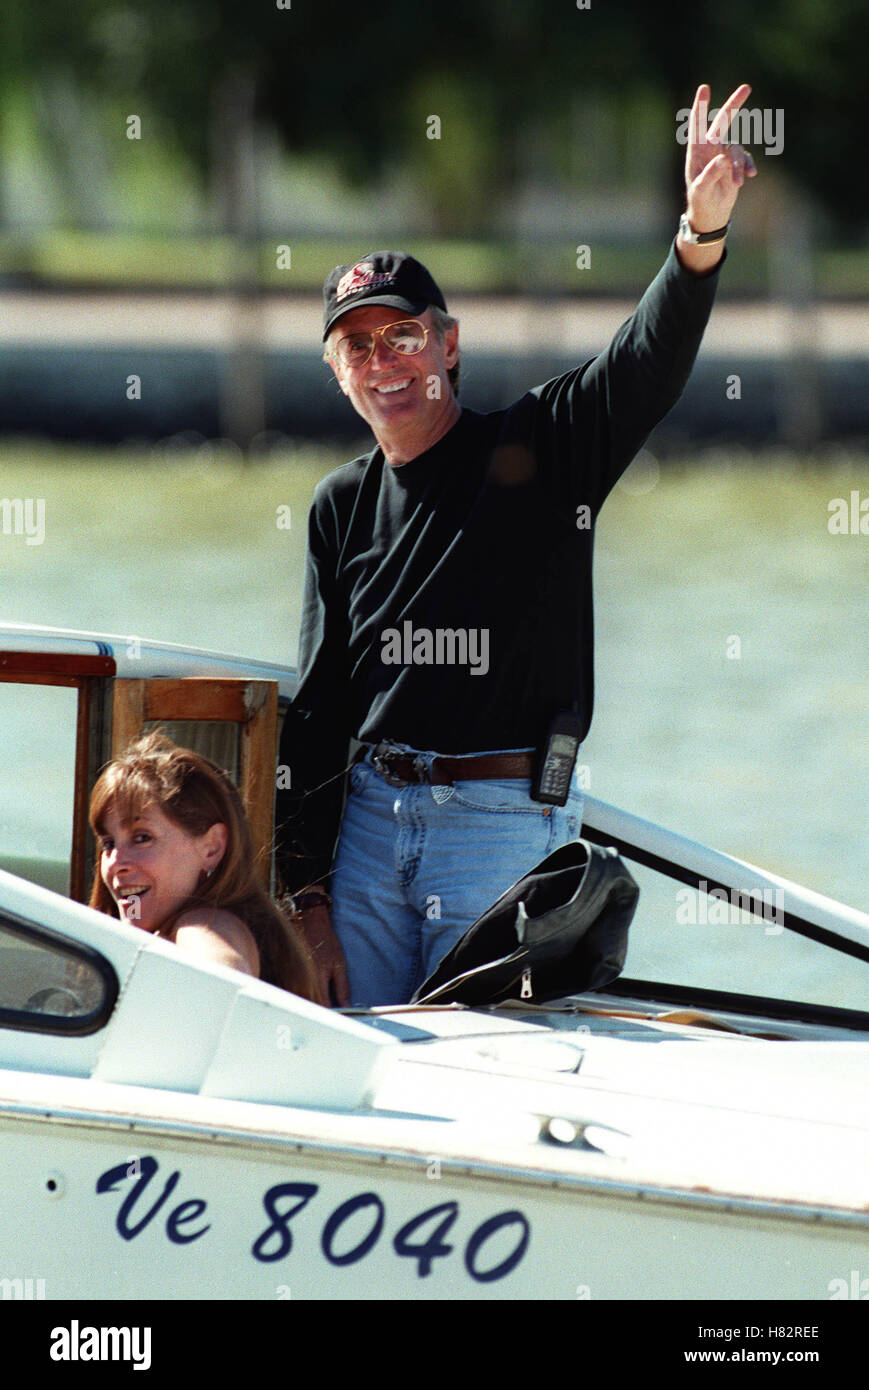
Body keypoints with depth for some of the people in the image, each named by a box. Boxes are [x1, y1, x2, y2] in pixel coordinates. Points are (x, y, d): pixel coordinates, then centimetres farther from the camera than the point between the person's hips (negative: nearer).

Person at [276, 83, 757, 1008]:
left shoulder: (538, 450, 0)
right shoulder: (342, 506, 11)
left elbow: (650, 362, -18)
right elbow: (318, 706, 12)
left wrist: (703, 230, -38)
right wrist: (307, 897, 6)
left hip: (505, 827, -4)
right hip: (370, 817, 4)